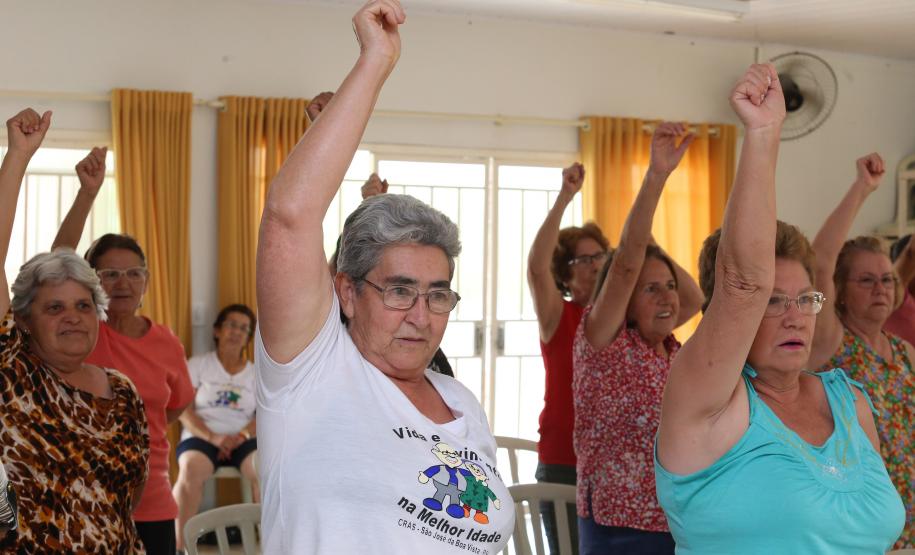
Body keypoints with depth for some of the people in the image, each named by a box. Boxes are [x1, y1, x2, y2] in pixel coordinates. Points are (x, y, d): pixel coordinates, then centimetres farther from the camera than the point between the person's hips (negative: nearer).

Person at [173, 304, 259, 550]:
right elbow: (184, 410, 0)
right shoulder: (198, 364, 10)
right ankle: (178, 545, -32)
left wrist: (241, 437, -13)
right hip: (201, 437, -2)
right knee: (192, 470, -37)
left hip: (243, 440, 2)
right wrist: (213, 437, -16)